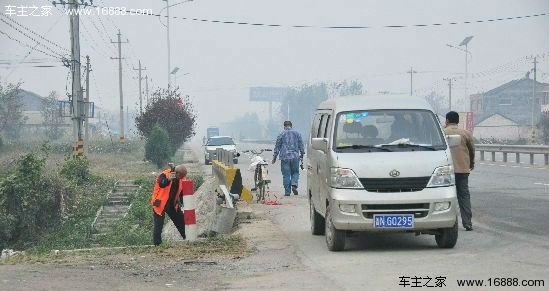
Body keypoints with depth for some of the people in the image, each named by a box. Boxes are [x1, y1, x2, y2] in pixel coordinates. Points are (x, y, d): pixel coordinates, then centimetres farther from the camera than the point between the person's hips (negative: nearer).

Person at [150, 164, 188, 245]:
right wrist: (168, 179, -60)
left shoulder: (181, 179, 0)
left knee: (181, 221, 13)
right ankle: (157, 243, -4)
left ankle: (187, 238, 26)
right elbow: (161, 184, -42)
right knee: (159, 225, -8)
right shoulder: (165, 175, -21)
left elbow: (181, 192, 12)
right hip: (160, 204, -7)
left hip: (172, 205, 7)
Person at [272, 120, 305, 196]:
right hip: (295, 157, 1)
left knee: (286, 175, 2)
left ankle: (287, 191, 1)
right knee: (295, 172, 13)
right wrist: (301, 155, 16)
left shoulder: (281, 134, 2)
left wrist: (274, 157, 9)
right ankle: (294, 185, -10)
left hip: (285, 157, -1)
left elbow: (277, 146, 3)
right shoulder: (297, 133, 8)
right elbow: (301, 145, 9)